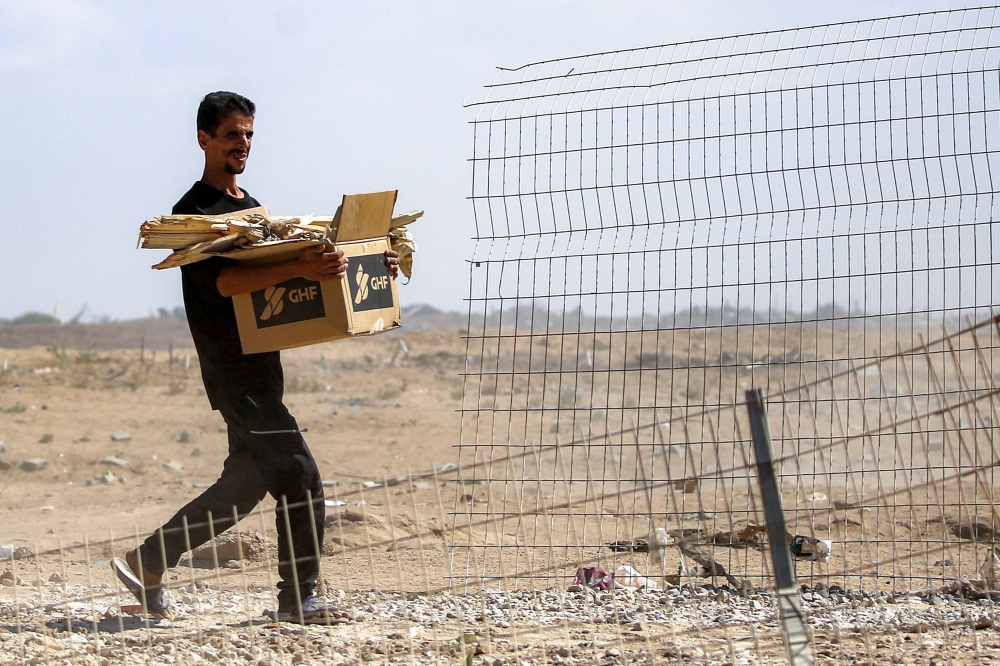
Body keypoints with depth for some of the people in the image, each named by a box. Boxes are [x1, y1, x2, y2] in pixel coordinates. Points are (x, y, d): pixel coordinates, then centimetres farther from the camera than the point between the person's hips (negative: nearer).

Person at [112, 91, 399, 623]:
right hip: (233, 371, -9)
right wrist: (299, 269, -39)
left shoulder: (252, 208, 20)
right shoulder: (194, 212, -9)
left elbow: (276, 272, 23)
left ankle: (149, 562, 17)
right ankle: (298, 599, -6)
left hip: (261, 365, 9)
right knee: (299, 474, -13)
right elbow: (224, 281, -24)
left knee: (245, 485, 10)